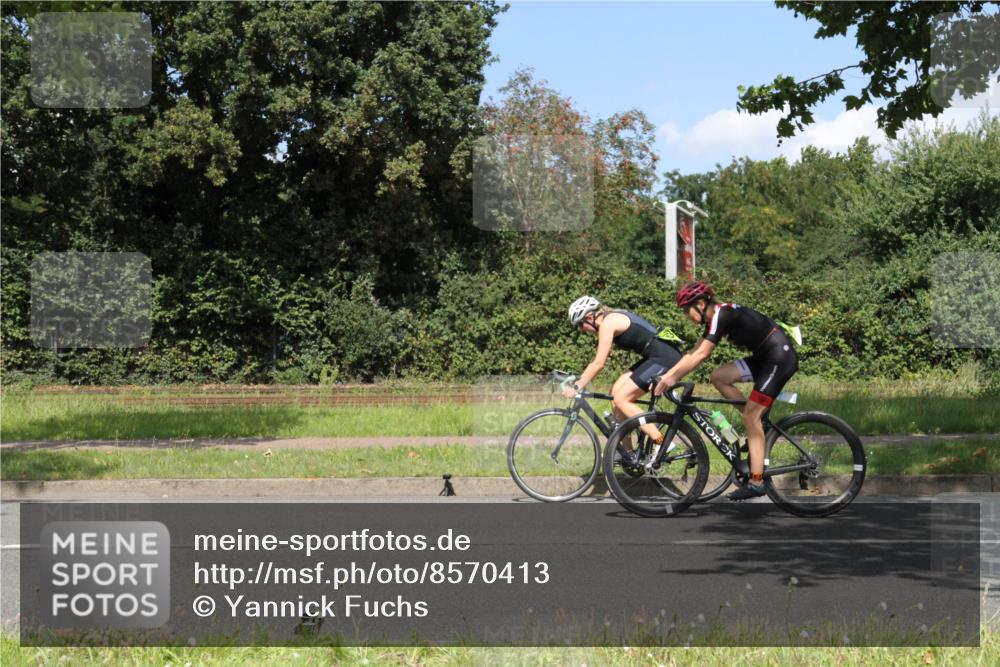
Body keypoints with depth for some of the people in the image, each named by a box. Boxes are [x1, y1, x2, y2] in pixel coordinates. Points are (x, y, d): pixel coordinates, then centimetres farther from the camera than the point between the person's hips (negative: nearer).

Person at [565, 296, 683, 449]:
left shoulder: (608, 323, -12)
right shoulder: (613, 319, 17)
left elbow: (598, 364, -15)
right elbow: (597, 360, 23)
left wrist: (577, 388, -10)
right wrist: (578, 380, 18)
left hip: (664, 358, -10)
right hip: (656, 357, 10)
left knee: (621, 399, -8)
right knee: (616, 392, 7)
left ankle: (662, 443, -13)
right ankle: (626, 451, 11)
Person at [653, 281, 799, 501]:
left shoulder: (722, 314, -18)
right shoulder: (715, 318, 10)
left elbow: (701, 355, -23)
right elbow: (694, 352, 12)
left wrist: (673, 377, -19)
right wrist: (667, 375, 6)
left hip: (780, 358, -9)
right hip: (764, 357, 9)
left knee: (750, 416, -10)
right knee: (718, 377, 3)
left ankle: (756, 483, -8)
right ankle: (757, 426, 10)